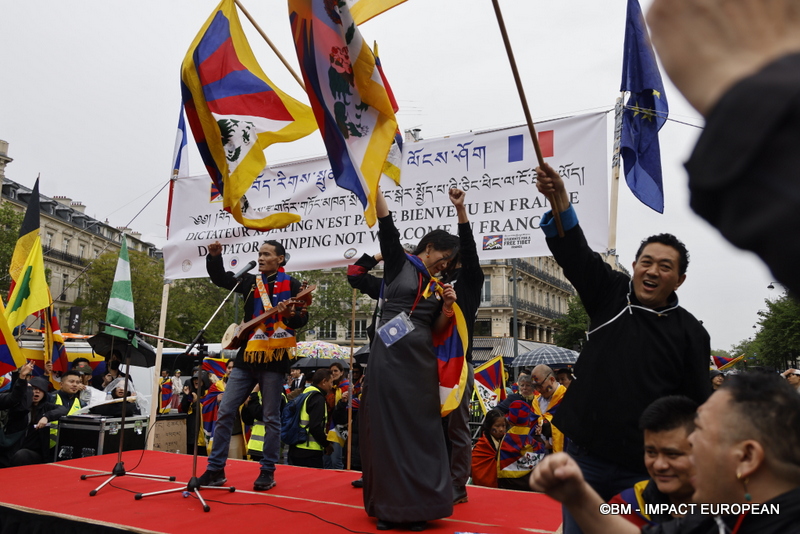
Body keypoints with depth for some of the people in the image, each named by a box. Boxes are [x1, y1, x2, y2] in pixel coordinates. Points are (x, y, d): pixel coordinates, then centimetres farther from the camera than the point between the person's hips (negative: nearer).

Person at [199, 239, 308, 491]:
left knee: (271, 418, 3)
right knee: (225, 412, 4)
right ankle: (215, 469, 14)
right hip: (246, 356, 5)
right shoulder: (250, 281, 13)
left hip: (274, 358, -5)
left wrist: (290, 315, -28)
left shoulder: (292, 285, 0)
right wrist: (214, 256, -3)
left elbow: (303, 318, -6)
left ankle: (268, 472, 14)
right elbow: (219, 277, 15)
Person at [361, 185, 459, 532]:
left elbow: (438, 328, 14)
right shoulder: (398, 262, 5)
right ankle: (387, 505, 10)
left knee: (420, 427, 4)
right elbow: (386, 224, -5)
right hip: (391, 354, -5)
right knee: (387, 424, 0)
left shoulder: (437, 286, 16)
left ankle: (417, 504, 13)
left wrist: (447, 306, -2)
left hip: (421, 359, 5)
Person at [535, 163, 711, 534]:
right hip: (584, 452, 2)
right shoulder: (611, 295, 2)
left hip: (646, 466, -1)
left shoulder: (690, 332, -1)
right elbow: (575, 253, -12)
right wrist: (560, 201, -29)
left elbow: (698, 404, 0)